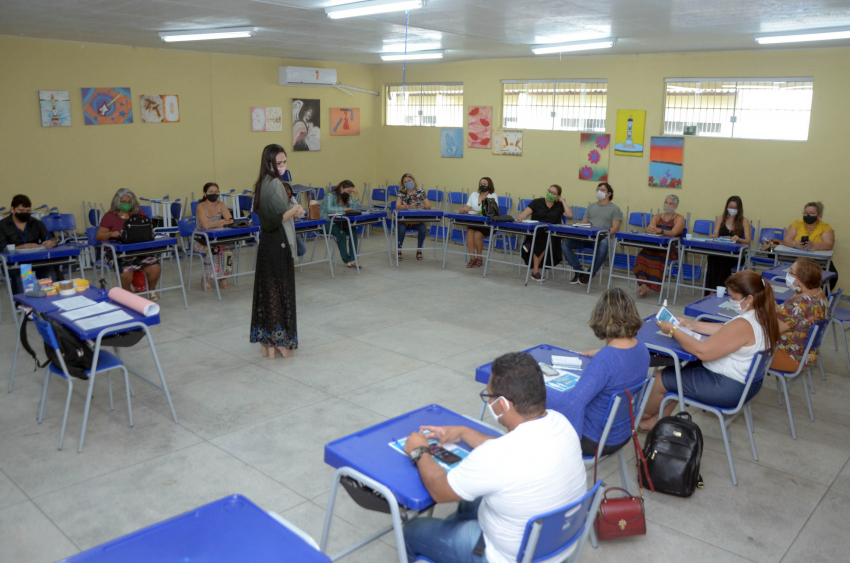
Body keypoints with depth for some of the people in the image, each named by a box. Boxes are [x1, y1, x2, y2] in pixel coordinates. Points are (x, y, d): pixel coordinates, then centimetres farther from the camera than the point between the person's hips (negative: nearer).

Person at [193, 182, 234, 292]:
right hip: (201, 240, -4)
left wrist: (215, 224, -23)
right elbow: (206, 225, -27)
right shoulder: (201, 206, -11)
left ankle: (223, 278, -13)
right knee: (212, 249, -33)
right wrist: (223, 221, -16)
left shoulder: (221, 204, 3)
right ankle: (206, 278, -16)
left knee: (228, 247, -26)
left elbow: (230, 220, -10)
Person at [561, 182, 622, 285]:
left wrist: (604, 234, -19)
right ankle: (579, 270, -15)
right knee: (565, 243, -20)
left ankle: (590, 274, -23)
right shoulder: (591, 206, 27)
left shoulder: (614, 209, 12)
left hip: (602, 237, -4)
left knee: (603, 245, -41)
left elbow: (615, 228, 0)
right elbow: (583, 223, 21)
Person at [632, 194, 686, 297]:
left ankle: (648, 286, -27)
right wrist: (652, 230, -25)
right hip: (654, 246, 4)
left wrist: (660, 231, -34)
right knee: (642, 256, -28)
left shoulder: (679, 219, 6)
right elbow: (648, 229, 1)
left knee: (658, 258, -34)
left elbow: (674, 232, -15)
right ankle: (643, 284, -32)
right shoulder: (657, 217, 20)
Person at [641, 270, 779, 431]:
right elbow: (725, 331, 15)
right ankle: (659, 419, 28)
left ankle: (643, 415, 31)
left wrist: (673, 331, -19)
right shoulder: (764, 317, 1)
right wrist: (694, 325, 7)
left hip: (727, 388, -11)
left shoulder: (743, 325, -31)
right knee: (681, 369, 22)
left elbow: (703, 351, -30)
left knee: (660, 378, 2)